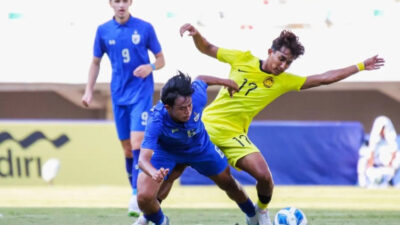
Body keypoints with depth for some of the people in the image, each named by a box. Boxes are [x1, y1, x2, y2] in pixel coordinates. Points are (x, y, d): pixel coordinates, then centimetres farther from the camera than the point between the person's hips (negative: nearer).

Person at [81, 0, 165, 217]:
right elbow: (96, 62, 16)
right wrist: (89, 91, 9)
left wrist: (150, 67, -16)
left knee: (137, 143, -17)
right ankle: (136, 193, 18)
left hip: (141, 93, -3)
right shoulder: (103, 31, 4)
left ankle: (137, 197, -19)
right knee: (127, 150, 6)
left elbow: (161, 59, 5)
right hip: (119, 95, 3)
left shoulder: (145, 28, -3)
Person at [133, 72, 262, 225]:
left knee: (228, 183, 18)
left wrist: (225, 82, 9)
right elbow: (143, 158, -50)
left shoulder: (197, 96, -35)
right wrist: (154, 174, -73)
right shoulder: (156, 121, -44)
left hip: (200, 147, 3)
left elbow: (201, 80, -9)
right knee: (144, 196, -20)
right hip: (165, 151, -3)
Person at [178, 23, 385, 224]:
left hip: (233, 135, 1)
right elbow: (207, 49, 9)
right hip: (206, 124, -1)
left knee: (264, 177, -12)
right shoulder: (242, 59, 0)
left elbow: (323, 79, 5)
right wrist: (196, 34, -12)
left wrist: (360, 67, 5)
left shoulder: (284, 81, 3)